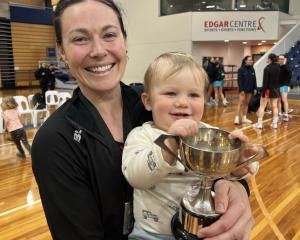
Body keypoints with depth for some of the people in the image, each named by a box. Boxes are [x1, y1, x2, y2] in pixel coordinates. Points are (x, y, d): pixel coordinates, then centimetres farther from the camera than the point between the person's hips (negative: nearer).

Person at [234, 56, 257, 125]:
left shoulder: (252, 69, 9)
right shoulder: (241, 69, -8)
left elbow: (254, 80, 11)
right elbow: (239, 80, -12)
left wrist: (255, 88, 5)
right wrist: (241, 90, -17)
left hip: (250, 90, 6)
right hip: (243, 89, -6)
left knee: (246, 104, 10)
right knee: (241, 103, -8)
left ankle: (244, 118, 15)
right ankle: (237, 118, -7)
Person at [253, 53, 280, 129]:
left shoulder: (267, 68, -16)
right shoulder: (278, 67, 2)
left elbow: (265, 81, -17)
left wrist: (263, 91, -15)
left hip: (268, 89, -5)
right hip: (276, 89, 6)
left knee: (262, 106, 3)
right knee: (275, 106, 10)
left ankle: (259, 123, 3)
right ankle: (275, 123, 14)